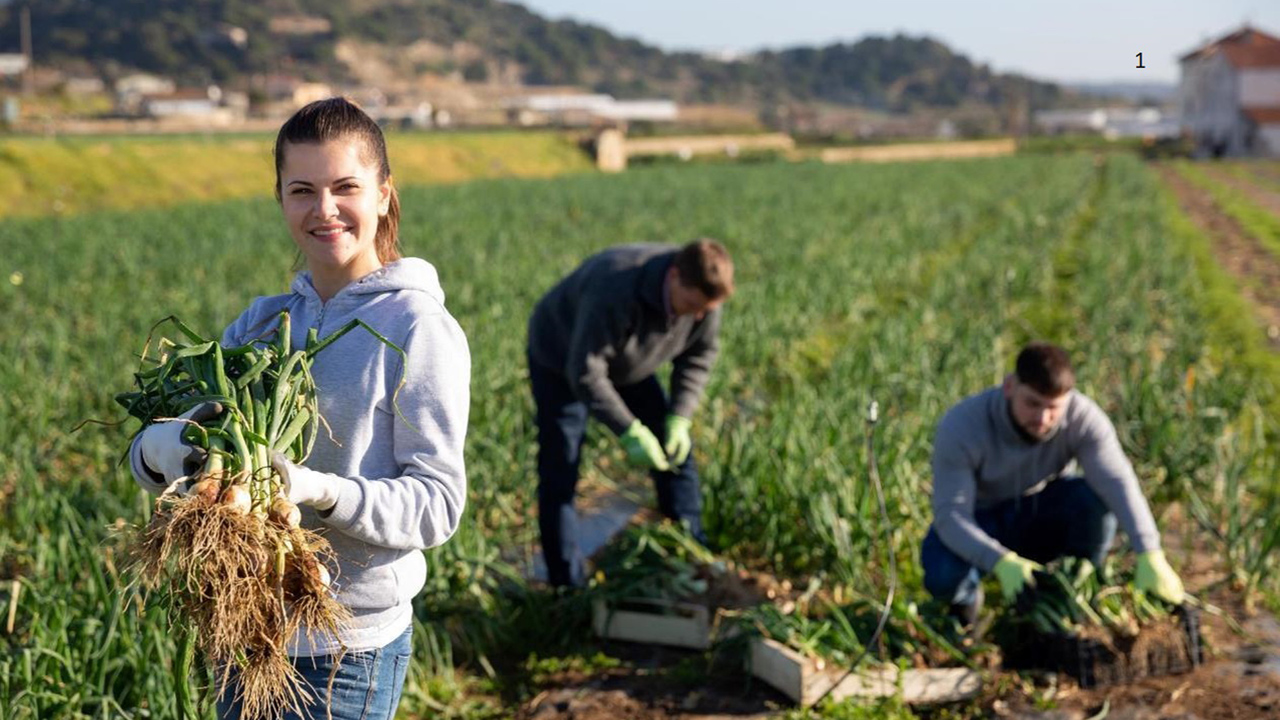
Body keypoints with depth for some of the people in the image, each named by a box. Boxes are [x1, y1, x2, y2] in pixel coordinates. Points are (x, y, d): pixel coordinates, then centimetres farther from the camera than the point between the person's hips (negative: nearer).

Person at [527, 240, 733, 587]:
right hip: (562, 360, -6)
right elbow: (585, 372, -38)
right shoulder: (616, 291, -44)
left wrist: (679, 417, -17)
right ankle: (567, 587, -1)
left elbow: (699, 354, -7)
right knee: (559, 472, -9)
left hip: (625, 361, 6)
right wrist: (629, 432, -37)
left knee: (676, 449, 3)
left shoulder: (702, 292, -23)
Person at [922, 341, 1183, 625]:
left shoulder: (1083, 417, -24)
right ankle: (965, 596, 5)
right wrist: (1001, 561, -52)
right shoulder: (960, 428, -30)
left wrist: (1150, 555, -51)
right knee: (943, 575, -35)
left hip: (1042, 514, 2)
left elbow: (1117, 482, -35)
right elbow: (949, 514, -35)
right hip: (981, 521, -2)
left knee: (1094, 499, -31)